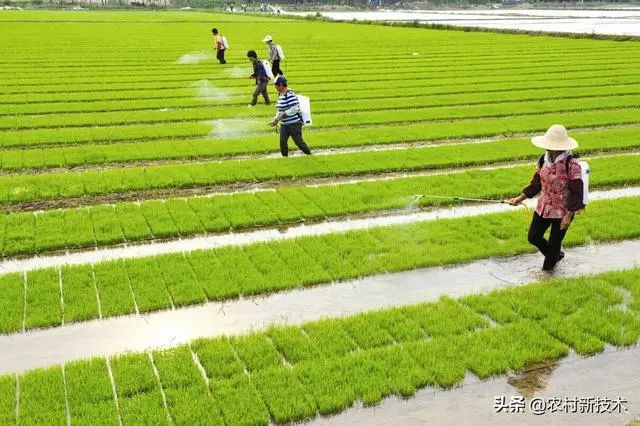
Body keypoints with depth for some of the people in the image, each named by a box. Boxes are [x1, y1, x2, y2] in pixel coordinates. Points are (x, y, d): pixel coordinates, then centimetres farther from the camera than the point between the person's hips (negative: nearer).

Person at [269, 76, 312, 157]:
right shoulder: (280, 94, 11)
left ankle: (310, 156, 16)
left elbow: (294, 109, -24)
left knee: (299, 142, -1)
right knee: (282, 143, 1)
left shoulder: (290, 94, -18)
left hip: (294, 123, -8)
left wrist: (283, 115, -21)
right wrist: (276, 119, 8)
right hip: (284, 124, 8)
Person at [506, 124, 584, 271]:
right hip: (543, 208, 6)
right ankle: (556, 255, 43)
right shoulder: (543, 160, -3)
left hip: (562, 211, -6)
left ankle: (548, 266, 37)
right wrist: (520, 199, 5)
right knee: (533, 237, 15)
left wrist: (569, 215, -18)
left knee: (554, 243, 9)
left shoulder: (571, 164, -22)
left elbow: (576, 192, -18)